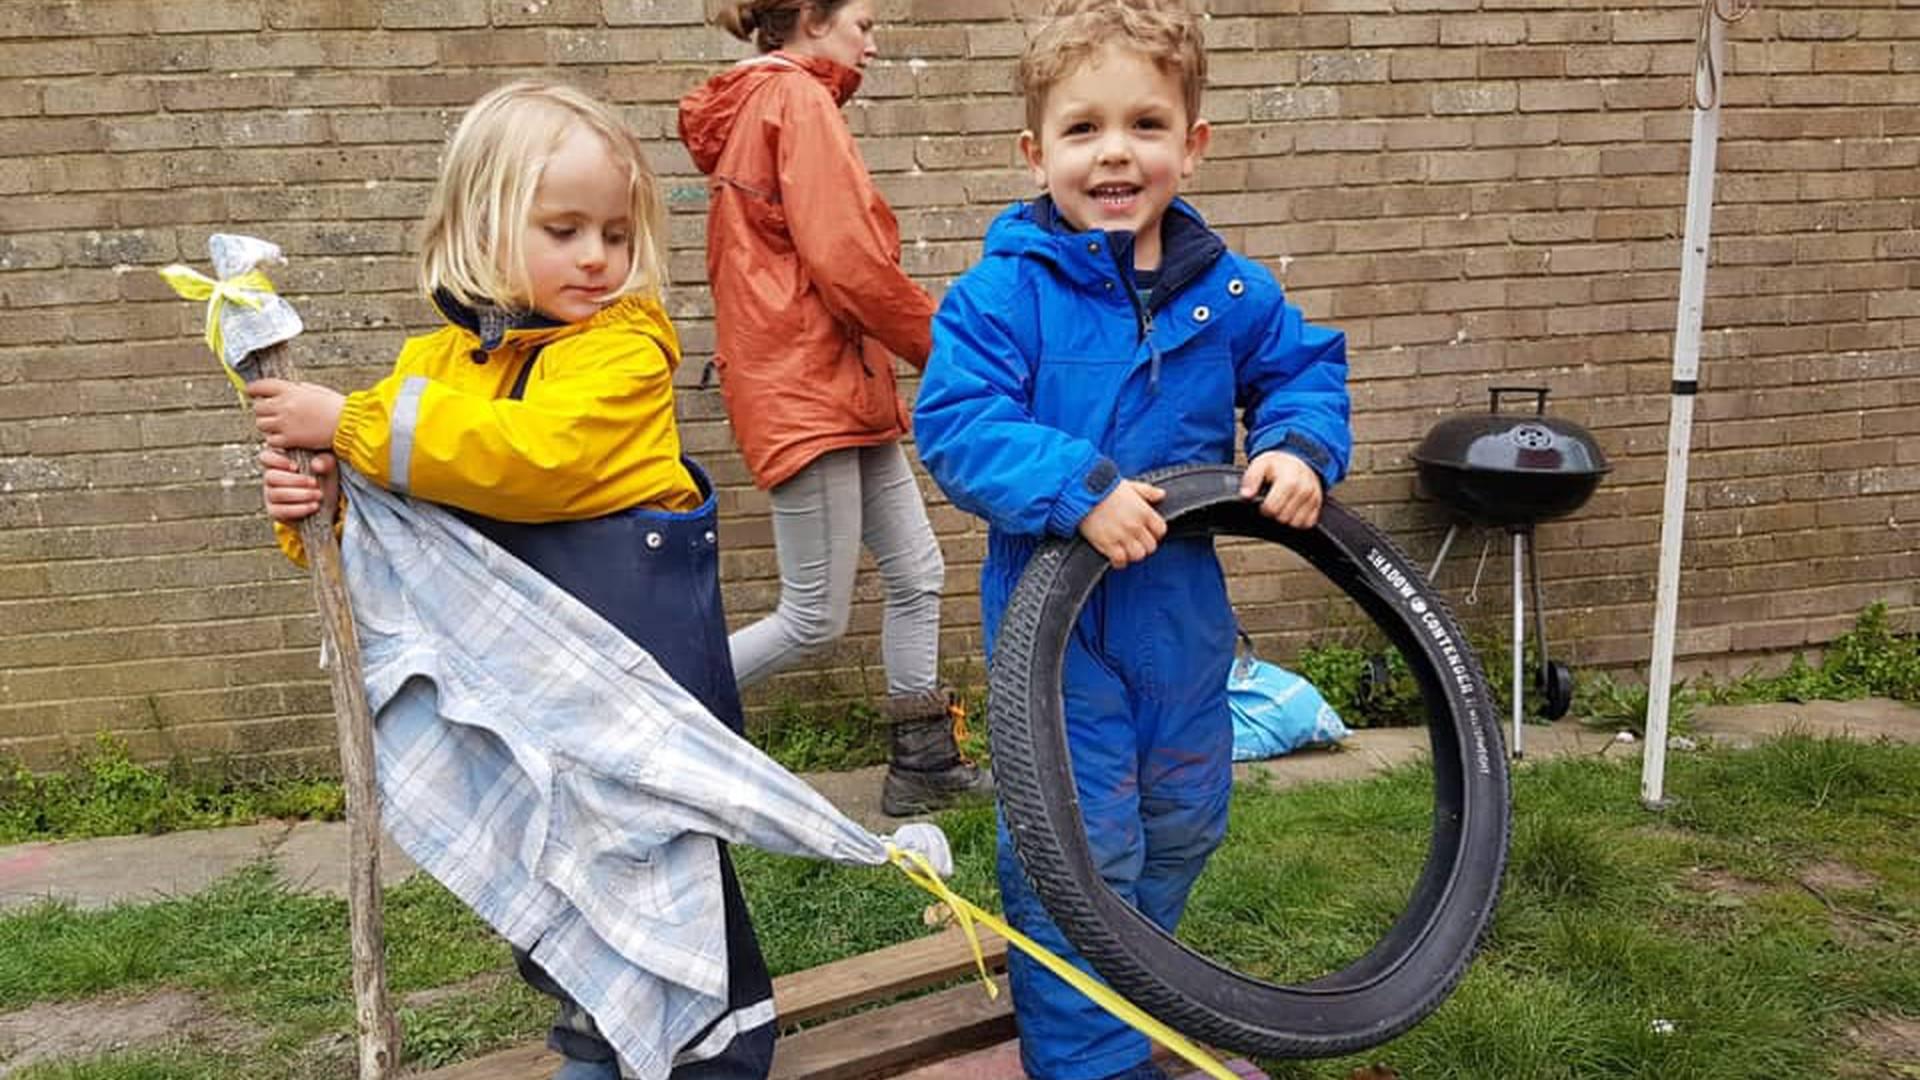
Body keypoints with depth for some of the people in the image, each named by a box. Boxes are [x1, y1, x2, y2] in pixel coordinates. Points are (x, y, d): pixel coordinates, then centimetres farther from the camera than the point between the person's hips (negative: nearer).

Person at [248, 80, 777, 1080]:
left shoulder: (624, 348, -11)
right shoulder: (434, 359, 8)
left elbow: (538, 455, -27)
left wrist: (352, 425, -23)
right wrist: (314, 503, -9)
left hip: (630, 628, -6)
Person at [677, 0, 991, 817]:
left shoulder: (757, 105, 20)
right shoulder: (798, 98, -11)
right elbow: (847, 261, -20)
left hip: (841, 388, 10)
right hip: (808, 391, -10)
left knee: (917, 575, 11)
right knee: (815, 619, -3)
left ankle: (922, 764, 21)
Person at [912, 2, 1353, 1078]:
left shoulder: (1230, 291, -1)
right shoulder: (1004, 291, -15)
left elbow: (1305, 369, 12)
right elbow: (955, 421, -21)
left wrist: (1302, 447, -8)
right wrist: (1077, 488, -32)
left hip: (1183, 607, 6)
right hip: (1055, 613, -5)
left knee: (1183, 823, 22)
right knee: (1079, 848, 1)